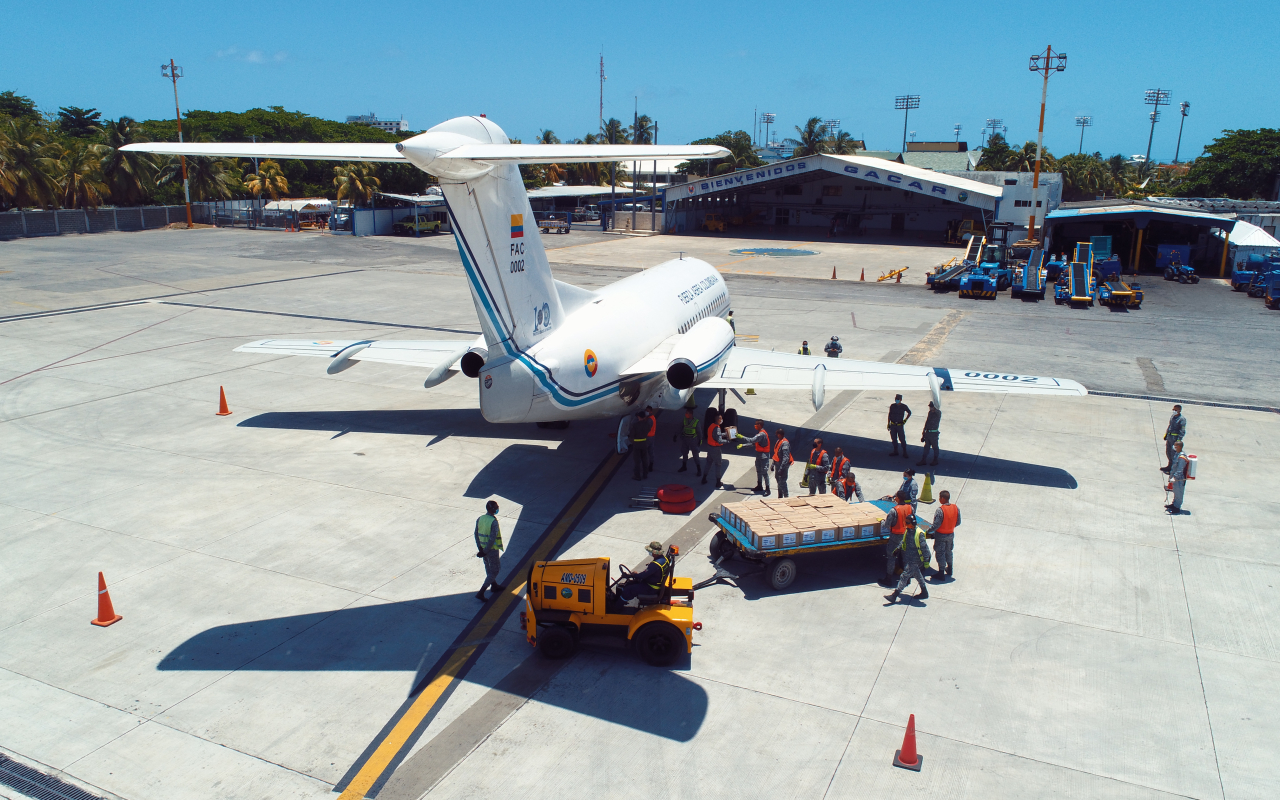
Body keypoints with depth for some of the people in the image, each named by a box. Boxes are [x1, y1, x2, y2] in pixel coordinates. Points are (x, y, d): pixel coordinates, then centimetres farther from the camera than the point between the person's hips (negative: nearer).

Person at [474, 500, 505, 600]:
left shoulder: (480, 519, -2)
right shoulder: (493, 521, -23)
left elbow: (476, 534, 2)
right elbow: (492, 538, -25)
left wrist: (480, 548, 4)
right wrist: (485, 551, -17)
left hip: (483, 548, 7)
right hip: (492, 549, -7)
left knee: (489, 569, 25)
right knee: (494, 571, 4)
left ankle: (494, 586, 44)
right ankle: (480, 593, -2)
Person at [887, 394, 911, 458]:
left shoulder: (904, 406, -5)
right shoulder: (892, 406, 0)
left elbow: (909, 413, 12)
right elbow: (889, 415, 8)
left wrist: (905, 420, 4)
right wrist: (888, 424, 7)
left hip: (900, 425, -3)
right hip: (893, 425, 3)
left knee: (902, 439, -4)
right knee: (894, 439, 10)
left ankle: (904, 453, 4)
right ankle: (895, 451, 22)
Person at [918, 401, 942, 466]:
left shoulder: (938, 412, -11)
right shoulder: (930, 412, 8)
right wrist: (924, 430, 18)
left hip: (934, 433, -7)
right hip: (927, 432, 7)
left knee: (935, 447, 7)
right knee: (926, 447, 11)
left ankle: (935, 461, 19)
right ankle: (923, 460, 16)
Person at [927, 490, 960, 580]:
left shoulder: (940, 510, -27)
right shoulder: (956, 508, -7)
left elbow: (936, 525, -26)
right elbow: (958, 522, 3)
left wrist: (928, 531, -12)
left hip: (941, 535, -6)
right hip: (951, 534, 6)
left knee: (940, 553, 6)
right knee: (948, 551, 24)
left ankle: (941, 574, 13)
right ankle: (949, 569, 40)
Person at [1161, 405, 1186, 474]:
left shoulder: (1182, 419, -15)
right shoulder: (1172, 417, 8)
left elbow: (1182, 431, -16)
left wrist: (1178, 440, -20)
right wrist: (1166, 434, 20)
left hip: (1175, 438, -8)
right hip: (1169, 437, 8)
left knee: (1173, 453, -1)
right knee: (1168, 452, 17)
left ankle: (1173, 468, 9)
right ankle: (1170, 466, 32)